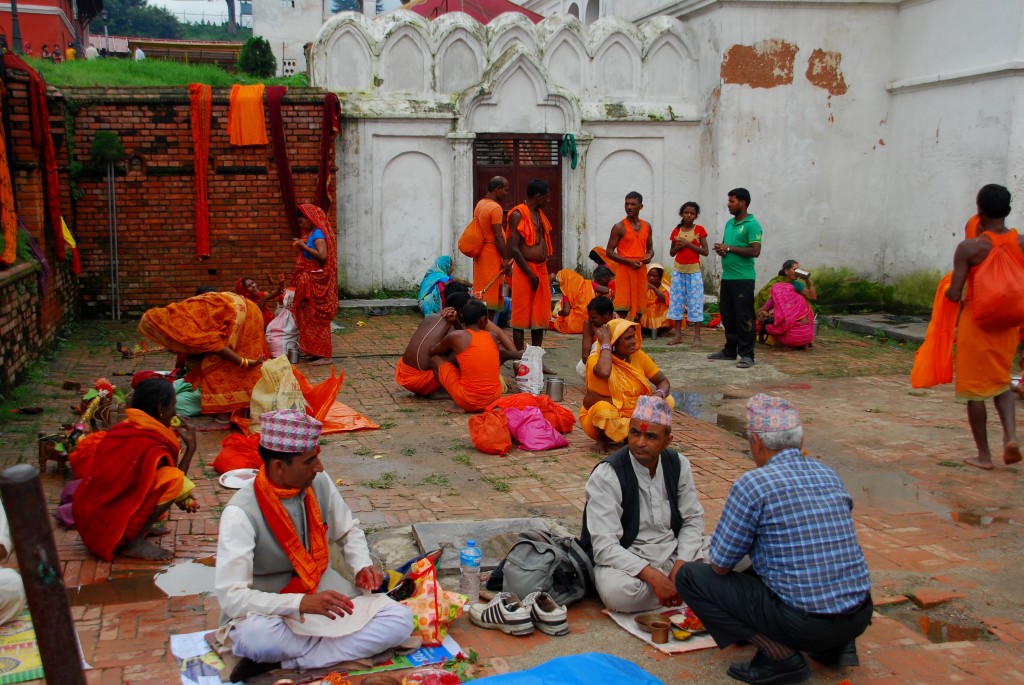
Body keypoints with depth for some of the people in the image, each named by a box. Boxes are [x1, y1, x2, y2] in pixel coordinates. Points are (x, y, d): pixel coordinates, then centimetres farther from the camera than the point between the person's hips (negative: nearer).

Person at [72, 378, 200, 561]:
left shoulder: (124, 429, 5)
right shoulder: (150, 447, -21)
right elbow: (170, 482, -6)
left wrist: (182, 498, 11)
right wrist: (190, 447, -5)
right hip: (107, 530, -9)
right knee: (173, 479, -19)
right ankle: (135, 542, -10)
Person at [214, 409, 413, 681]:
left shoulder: (320, 482, -7)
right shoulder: (242, 513, -23)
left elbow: (348, 531, 11)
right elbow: (231, 596, -27)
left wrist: (363, 566, -10)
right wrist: (301, 603, -39)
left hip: (322, 592, 6)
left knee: (400, 620, -17)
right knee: (254, 637, -41)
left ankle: (279, 661, -17)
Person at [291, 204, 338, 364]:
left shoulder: (318, 234, -15)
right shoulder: (313, 233, 13)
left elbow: (322, 255, -27)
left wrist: (304, 246, -20)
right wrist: (301, 245, 11)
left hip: (316, 282, -10)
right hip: (311, 281, 10)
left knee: (316, 317, -6)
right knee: (314, 317, 12)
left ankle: (324, 355, -1)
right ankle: (318, 352, 18)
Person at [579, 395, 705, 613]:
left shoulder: (679, 465, 0)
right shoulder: (606, 476, -17)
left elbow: (692, 520, 4)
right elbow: (604, 546, -22)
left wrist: (681, 565, -15)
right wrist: (653, 576, -32)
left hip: (673, 554, 4)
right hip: (627, 562, -4)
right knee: (618, 591, -38)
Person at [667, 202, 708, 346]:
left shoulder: (699, 229, -3)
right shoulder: (676, 231, 5)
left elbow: (705, 252, -8)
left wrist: (688, 244, -15)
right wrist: (677, 247, -10)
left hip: (694, 270, -3)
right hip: (678, 270, 4)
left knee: (695, 301, -3)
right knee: (676, 300, 4)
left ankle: (697, 336, 2)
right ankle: (678, 334, 11)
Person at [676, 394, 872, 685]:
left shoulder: (752, 484, -12)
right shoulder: (829, 475, 9)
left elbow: (720, 565, -5)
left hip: (806, 624, -7)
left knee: (689, 576, 0)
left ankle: (781, 657, -5)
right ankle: (836, 646, 16)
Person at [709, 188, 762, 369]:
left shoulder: (752, 225, -9)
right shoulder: (729, 223, 15)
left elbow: (755, 251, -17)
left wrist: (729, 248, -16)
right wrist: (721, 249, 0)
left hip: (743, 279, -8)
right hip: (727, 277, 8)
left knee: (744, 317, -4)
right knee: (727, 316, 13)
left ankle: (747, 355, 1)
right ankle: (730, 350, 24)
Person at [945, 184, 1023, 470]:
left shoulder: (970, 248, -16)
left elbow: (954, 295, -17)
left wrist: (947, 290, 5)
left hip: (976, 323, -4)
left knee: (975, 389, 8)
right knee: (1001, 382, 23)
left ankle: (983, 455, 14)